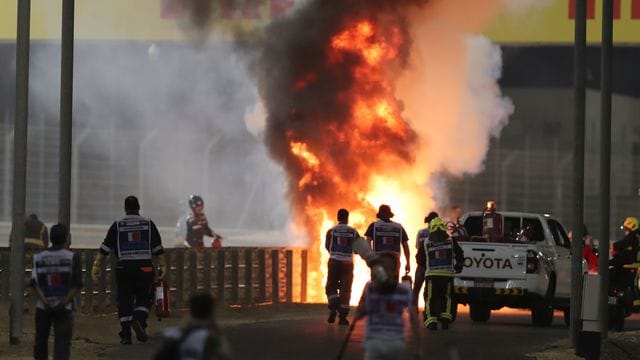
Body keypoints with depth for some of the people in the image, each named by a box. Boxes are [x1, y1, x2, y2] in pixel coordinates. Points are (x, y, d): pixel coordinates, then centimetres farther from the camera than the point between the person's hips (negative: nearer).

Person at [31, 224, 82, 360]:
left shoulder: (38, 257, 2)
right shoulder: (72, 257, -2)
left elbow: (35, 284, -7)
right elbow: (77, 285, -8)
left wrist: (46, 303, -13)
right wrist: (63, 303, -12)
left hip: (43, 307, 2)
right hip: (64, 308, -2)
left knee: (41, 340, 16)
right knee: (62, 342, -6)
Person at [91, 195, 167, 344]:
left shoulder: (117, 225, 4)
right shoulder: (148, 224, 6)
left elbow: (105, 248, 2)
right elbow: (158, 248, 4)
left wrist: (97, 265, 6)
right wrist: (163, 266, 8)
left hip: (124, 267, 0)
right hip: (144, 266, 0)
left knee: (125, 301, 5)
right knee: (143, 298, 9)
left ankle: (126, 335, 2)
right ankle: (139, 320, -18)